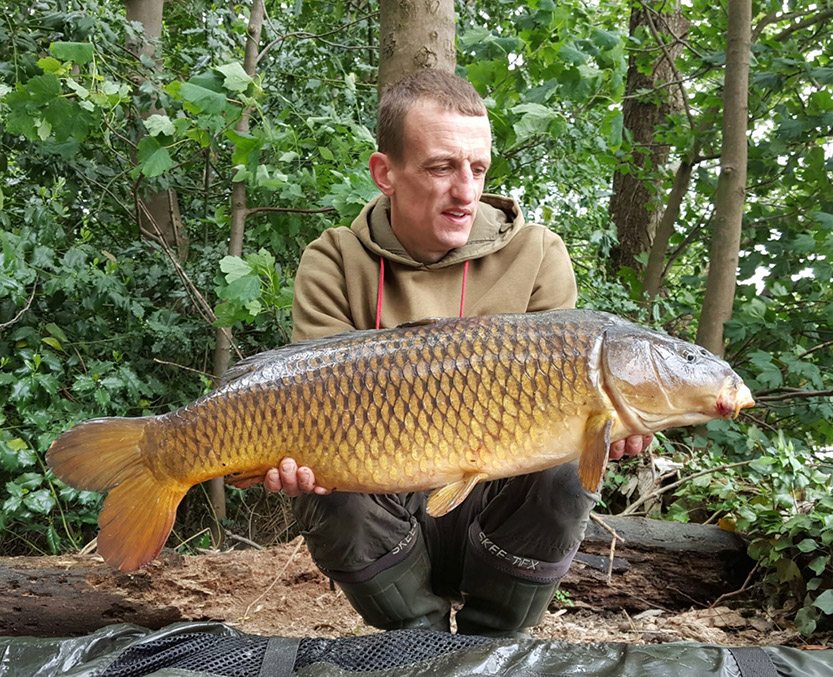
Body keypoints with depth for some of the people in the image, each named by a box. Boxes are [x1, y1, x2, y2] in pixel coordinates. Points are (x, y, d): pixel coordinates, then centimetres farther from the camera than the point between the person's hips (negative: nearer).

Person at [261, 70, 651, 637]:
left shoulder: (537, 254, -5)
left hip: (498, 514, 1)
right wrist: (300, 456, -37)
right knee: (326, 490, -31)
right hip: (385, 516, 0)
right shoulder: (335, 265, -7)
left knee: (567, 465, -28)